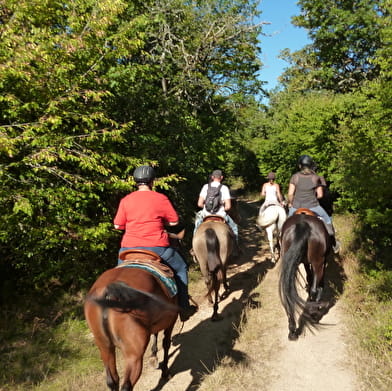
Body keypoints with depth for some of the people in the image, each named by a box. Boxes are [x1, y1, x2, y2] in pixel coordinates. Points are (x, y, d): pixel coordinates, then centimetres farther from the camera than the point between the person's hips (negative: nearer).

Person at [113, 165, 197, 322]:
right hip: (156, 248, -2)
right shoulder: (161, 198, -5)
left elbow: (118, 225, 4)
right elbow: (174, 221, 0)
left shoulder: (125, 200, 1)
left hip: (129, 248, 2)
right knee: (181, 269, 20)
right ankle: (184, 309, 24)